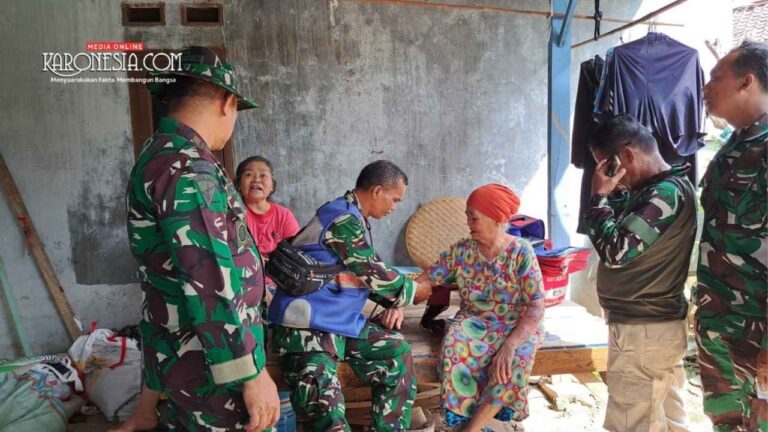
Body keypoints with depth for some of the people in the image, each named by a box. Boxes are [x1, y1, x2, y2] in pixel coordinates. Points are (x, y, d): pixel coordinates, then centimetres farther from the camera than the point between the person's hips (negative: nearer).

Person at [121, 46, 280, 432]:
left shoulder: (164, 154, 11)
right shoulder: (185, 167, -22)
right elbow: (208, 286, -26)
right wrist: (253, 373, -22)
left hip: (187, 350, 10)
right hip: (209, 361, -10)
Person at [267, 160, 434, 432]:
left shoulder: (355, 218, 13)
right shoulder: (343, 219, -17)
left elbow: (372, 274, 20)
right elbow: (375, 276, -15)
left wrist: (394, 304, 4)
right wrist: (415, 292, 1)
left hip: (342, 322, 10)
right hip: (307, 326, -10)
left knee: (397, 353, 7)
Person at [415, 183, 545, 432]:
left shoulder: (521, 252, -11)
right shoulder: (461, 250, 0)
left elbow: (537, 306, -16)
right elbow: (424, 281, 1)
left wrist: (510, 345, -30)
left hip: (516, 327, -2)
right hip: (474, 322, 2)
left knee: (512, 362, -34)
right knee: (455, 346, -32)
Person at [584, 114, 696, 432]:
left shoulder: (666, 193, -20)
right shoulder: (659, 189, 11)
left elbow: (615, 251, -24)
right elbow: (623, 231, 17)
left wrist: (599, 195, -15)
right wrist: (613, 194, 4)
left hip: (643, 330, -10)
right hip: (656, 324, 10)